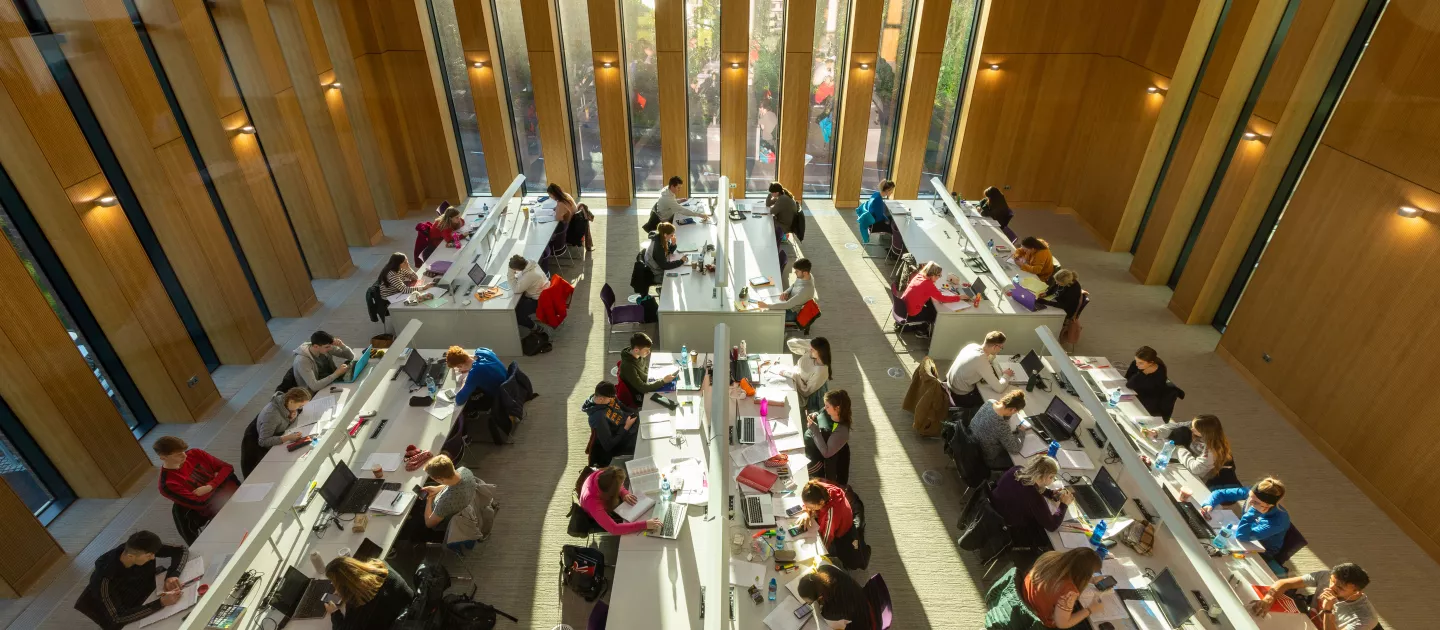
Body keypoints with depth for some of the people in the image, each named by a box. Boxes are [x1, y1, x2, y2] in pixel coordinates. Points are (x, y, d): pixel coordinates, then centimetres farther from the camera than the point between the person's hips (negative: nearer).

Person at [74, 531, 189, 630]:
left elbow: (181, 551, -10)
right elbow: (118, 618, -30)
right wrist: (161, 603, -41)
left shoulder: (142, 550, -19)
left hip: (150, 600, 5)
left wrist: (172, 575, -28)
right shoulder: (106, 579, -29)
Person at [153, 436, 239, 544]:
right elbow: (200, 503, -17)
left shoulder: (194, 454, -2)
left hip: (233, 491, 6)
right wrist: (216, 481, -7)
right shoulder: (168, 484, -16)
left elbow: (227, 467, -1)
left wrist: (209, 487, -16)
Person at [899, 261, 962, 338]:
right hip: (910, 314, -7)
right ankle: (924, 332, 34)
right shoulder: (928, 284, -23)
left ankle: (926, 325, 34)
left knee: (931, 305, 21)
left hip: (903, 307, 7)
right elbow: (941, 298, -17)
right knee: (936, 313, 16)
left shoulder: (919, 275, -1)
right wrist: (958, 297, -7)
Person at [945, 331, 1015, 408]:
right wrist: (1006, 375, -8)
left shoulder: (972, 345, -6)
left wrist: (993, 354, -1)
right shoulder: (981, 361, -30)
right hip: (961, 396, -8)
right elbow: (999, 388, -25)